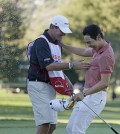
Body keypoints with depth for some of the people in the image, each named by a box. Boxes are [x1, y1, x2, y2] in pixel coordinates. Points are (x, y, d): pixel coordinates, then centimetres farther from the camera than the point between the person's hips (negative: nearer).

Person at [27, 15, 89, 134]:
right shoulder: (41, 42, -16)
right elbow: (49, 66, -25)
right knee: (45, 123, -17)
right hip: (38, 85, -9)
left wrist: (66, 80, 6)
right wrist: (72, 65, -29)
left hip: (50, 87, 9)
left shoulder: (57, 43, 15)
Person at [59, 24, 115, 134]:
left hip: (95, 97, -11)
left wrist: (84, 94, -32)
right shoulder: (98, 50, 10)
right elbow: (83, 52, 31)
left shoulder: (106, 55, -21)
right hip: (87, 95, 11)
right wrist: (62, 45, 28)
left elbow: (105, 83, -25)